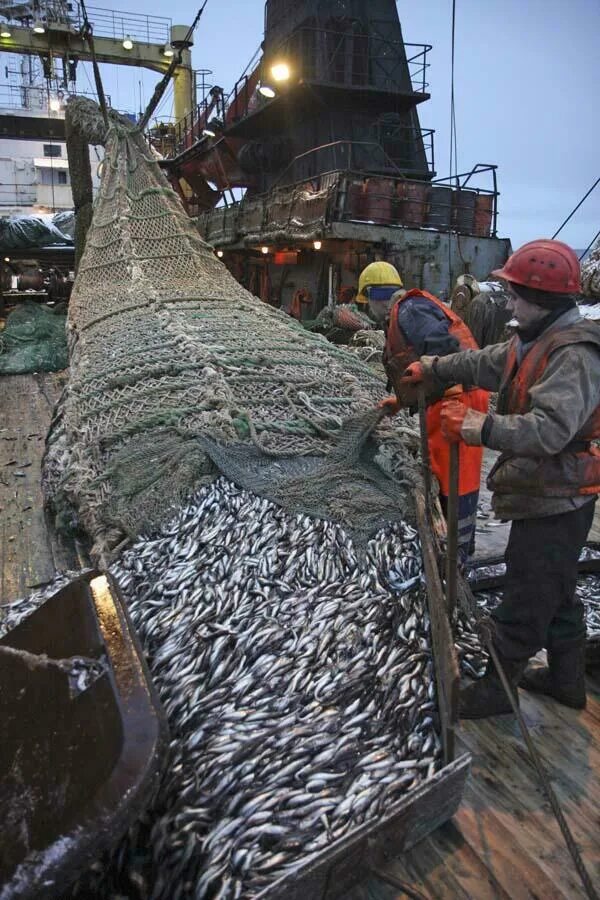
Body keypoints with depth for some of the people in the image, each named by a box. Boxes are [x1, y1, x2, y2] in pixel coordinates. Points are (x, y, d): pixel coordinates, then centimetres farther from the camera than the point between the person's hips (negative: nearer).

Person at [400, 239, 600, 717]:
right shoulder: (535, 341, 8)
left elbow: (549, 429, -36)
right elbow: (483, 362, 21)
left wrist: (479, 427, -43)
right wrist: (432, 367, 23)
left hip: (555, 502, -10)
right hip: (547, 497, 10)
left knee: (525, 600, 4)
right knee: (555, 592, 22)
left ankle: (498, 687, 21)